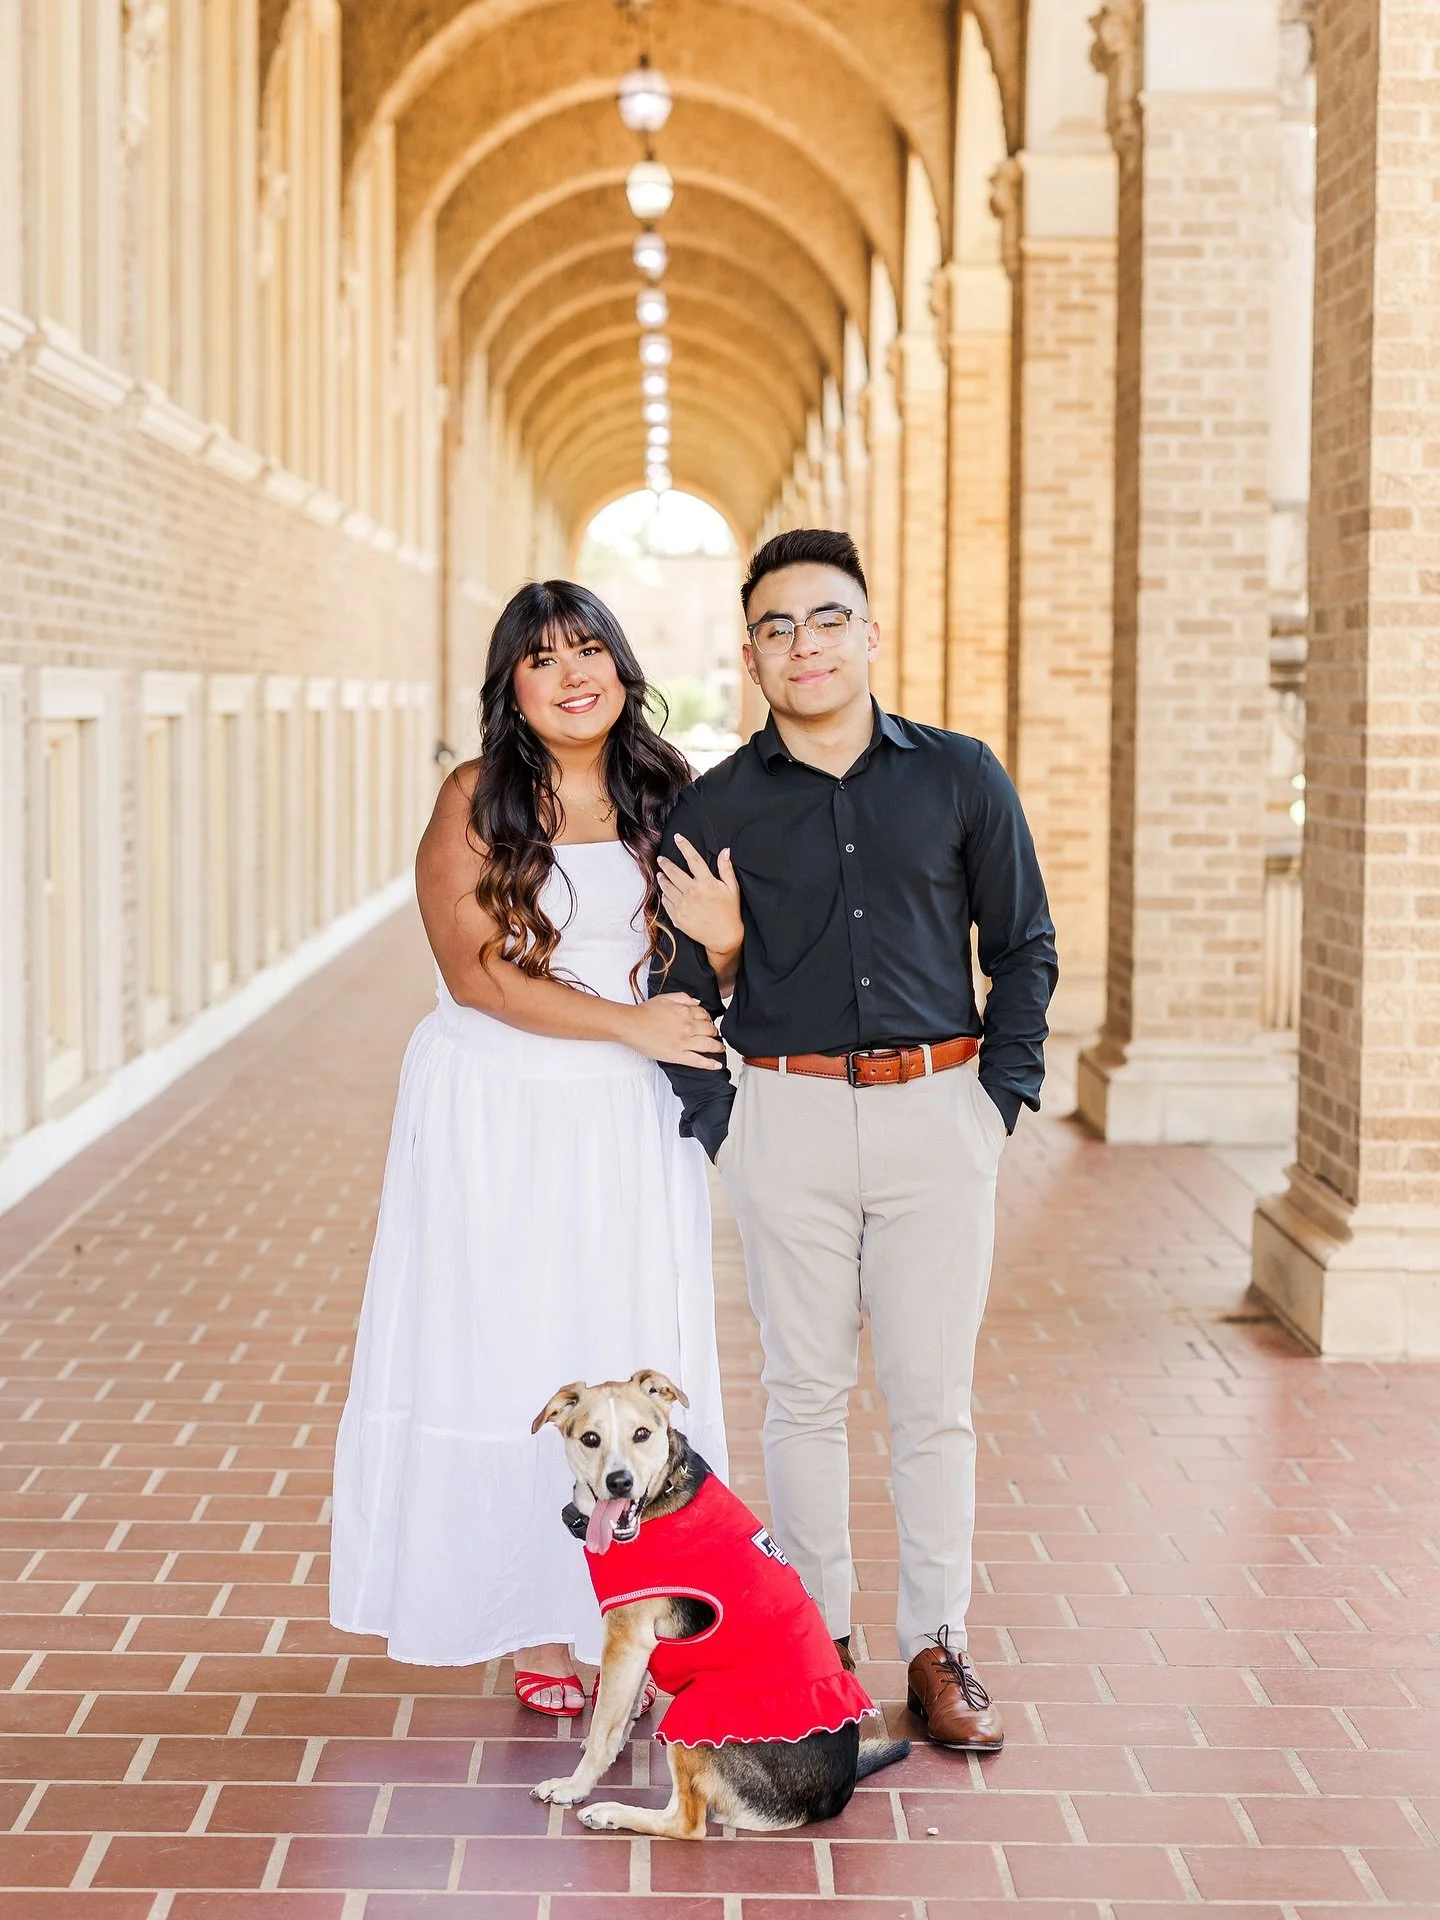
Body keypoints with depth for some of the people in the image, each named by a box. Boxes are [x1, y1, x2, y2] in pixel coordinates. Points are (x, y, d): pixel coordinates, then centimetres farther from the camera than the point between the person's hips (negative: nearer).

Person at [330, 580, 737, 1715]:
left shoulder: (668, 796, 6)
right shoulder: (477, 798, -4)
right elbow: (474, 969, -11)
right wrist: (626, 1023, -17)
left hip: (630, 1122, 3)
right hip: (496, 1115, -3)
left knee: (630, 1364, 4)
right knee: (508, 1357, 1)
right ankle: (534, 1629, 10)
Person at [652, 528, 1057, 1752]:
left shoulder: (960, 779, 4)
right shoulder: (713, 809, 4)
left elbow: (1024, 947, 10)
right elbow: (683, 987, 9)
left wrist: (1004, 1098, 3)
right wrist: (713, 1128, 2)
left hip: (938, 1113, 0)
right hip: (788, 1115, 0)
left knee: (933, 1398, 3)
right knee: (805, 1394, 7)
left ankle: (939, 1650, 13)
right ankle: (818, 1640, 18)